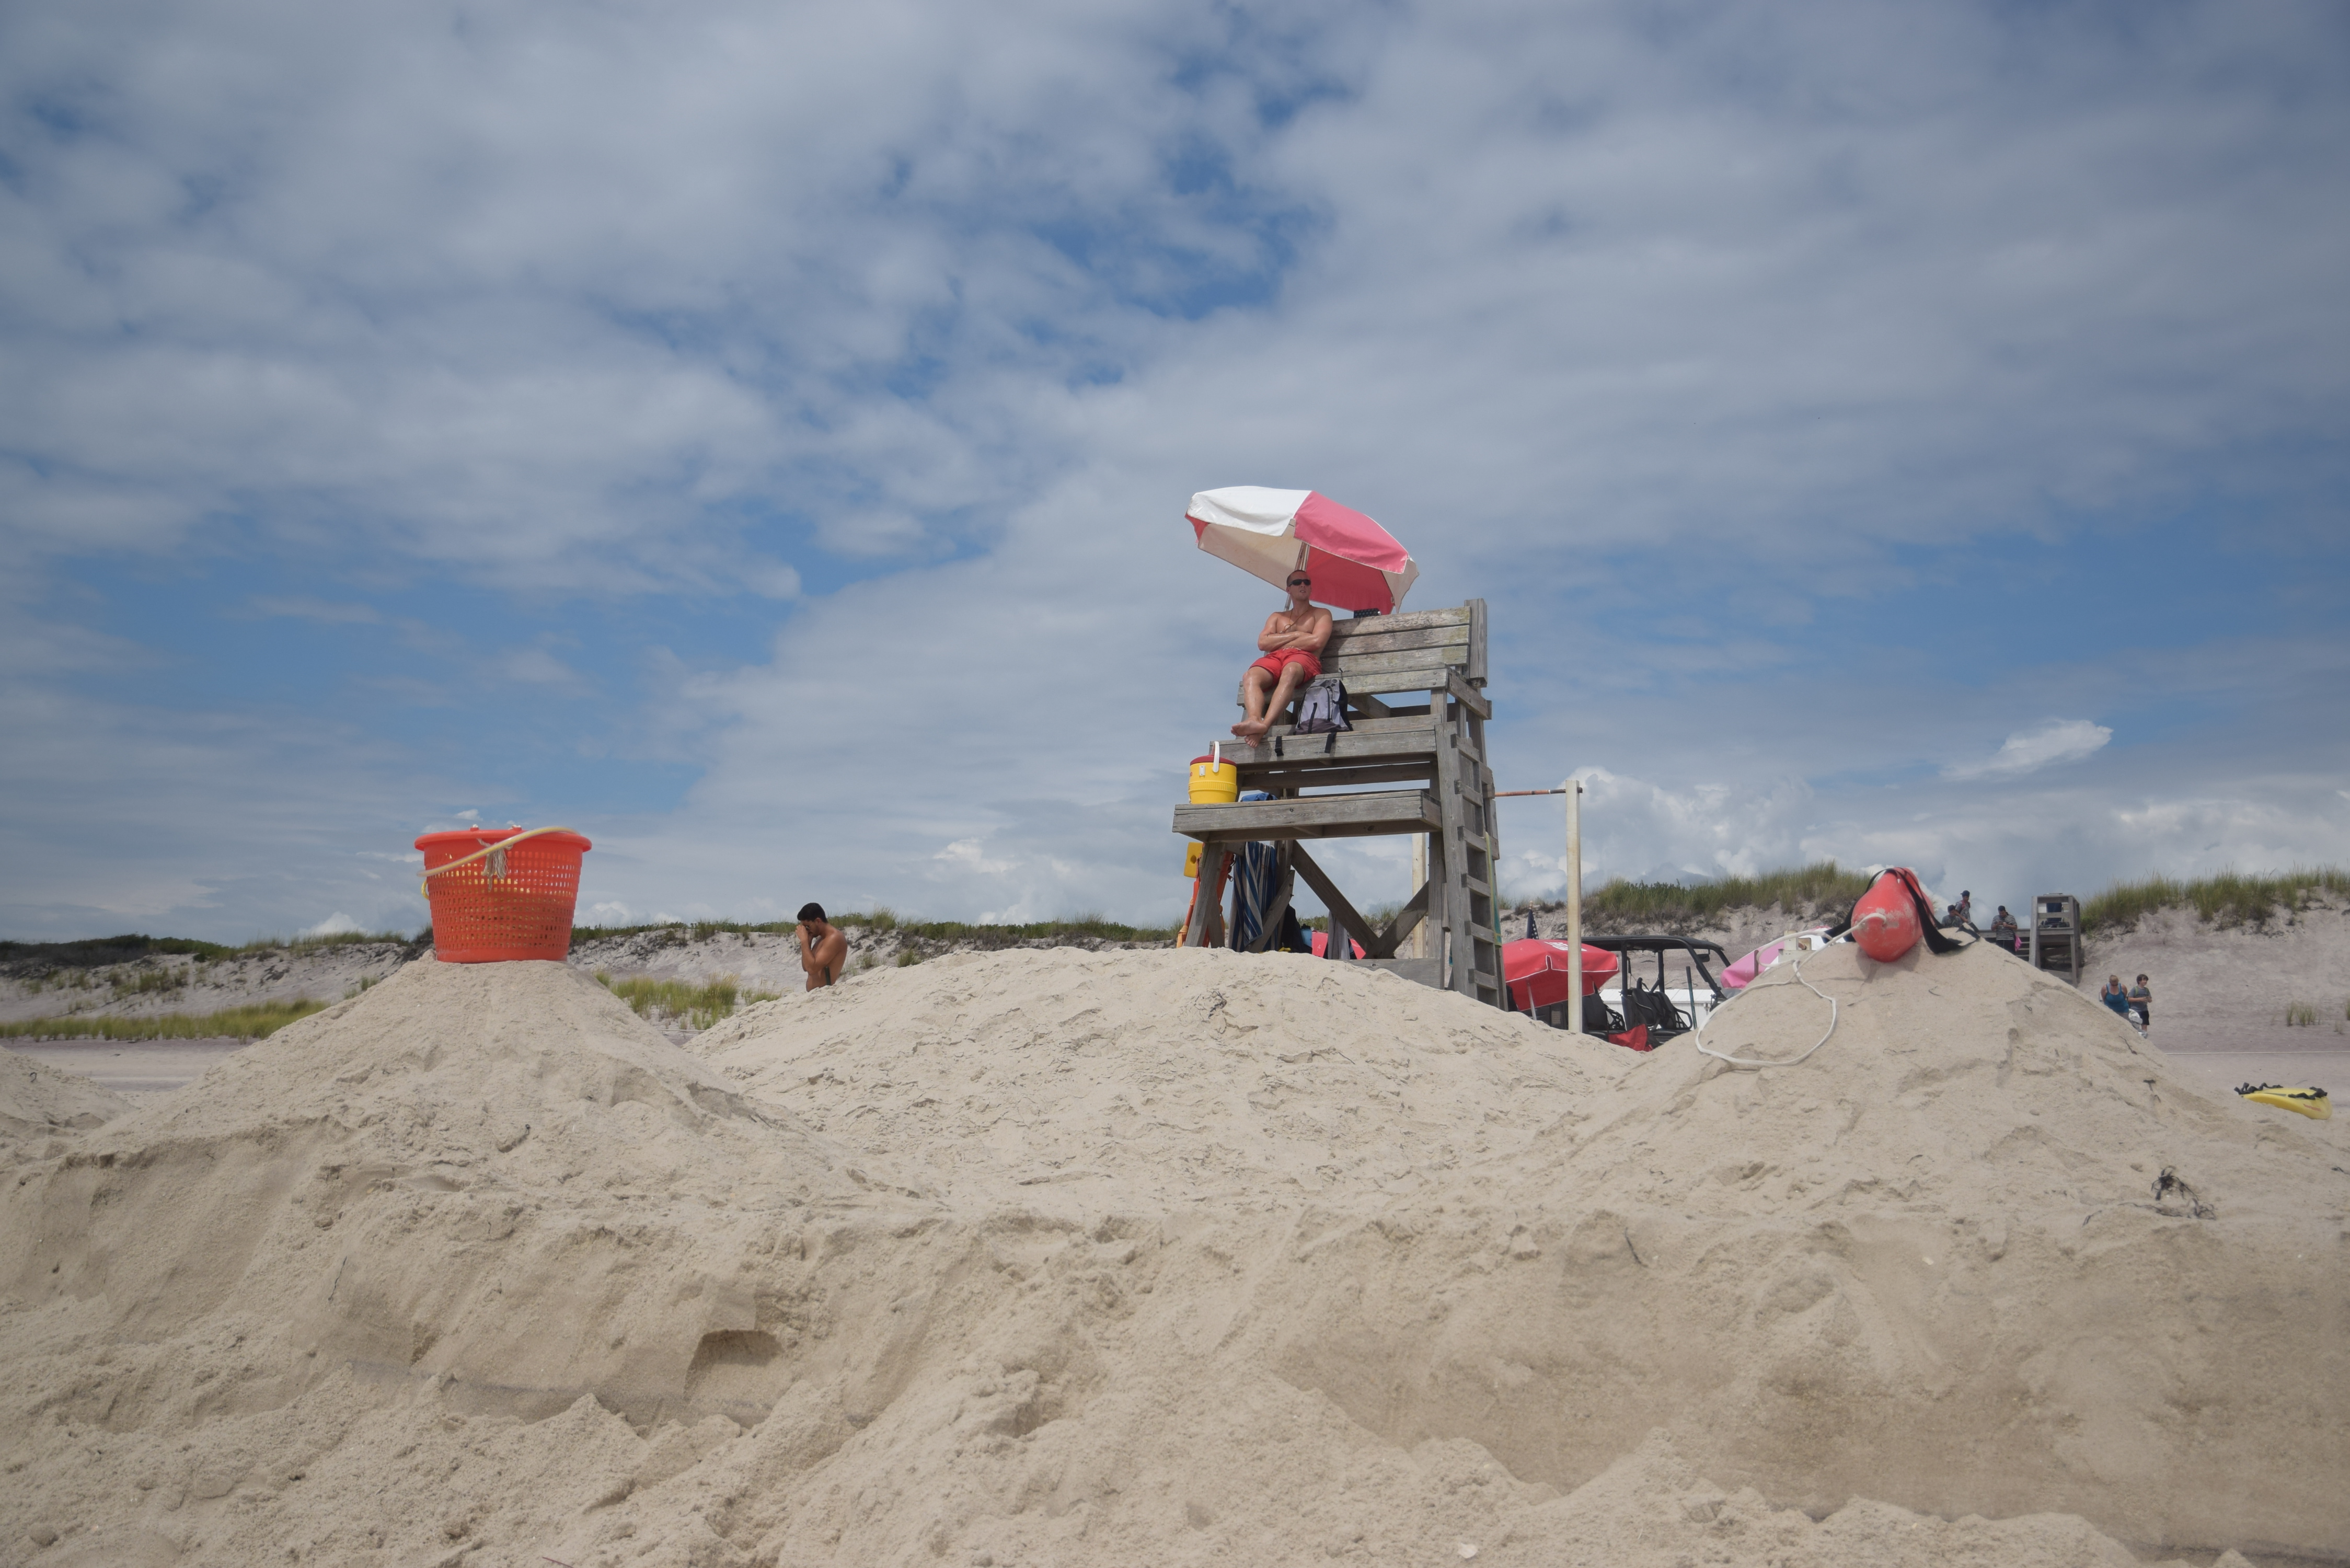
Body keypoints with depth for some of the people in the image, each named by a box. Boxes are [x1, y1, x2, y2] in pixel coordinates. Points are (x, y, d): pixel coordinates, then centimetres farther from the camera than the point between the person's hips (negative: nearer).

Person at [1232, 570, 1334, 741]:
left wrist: (1279, 642, 7)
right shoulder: (1277, 617, 32)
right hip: (1274, 658, 4)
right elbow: (1262, 643, 14)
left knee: (1290, 671, -43)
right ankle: (1255, 720, -60)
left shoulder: (1321, 614, 21)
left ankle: (1265, 725, -62)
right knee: (1251, 677, -33)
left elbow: (1316, 642, 0)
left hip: (1305, 658, -4)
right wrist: (1295, 635, 5)